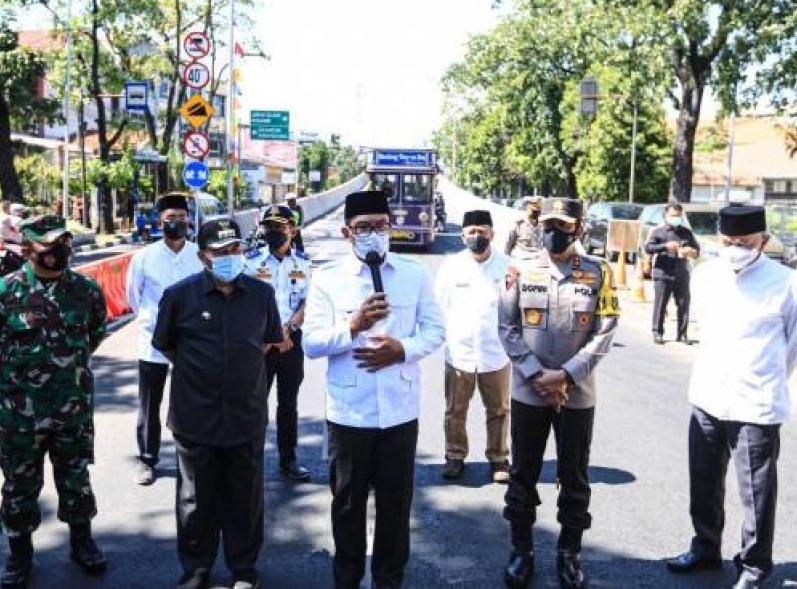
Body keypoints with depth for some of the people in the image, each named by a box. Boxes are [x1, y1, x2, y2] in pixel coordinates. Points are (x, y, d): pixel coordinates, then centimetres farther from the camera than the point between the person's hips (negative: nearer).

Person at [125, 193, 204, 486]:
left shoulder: (201, 255, -7)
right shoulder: (144, 257, -7)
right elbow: (133, 294, 7)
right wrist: (149, 319, 10)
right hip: (153, 340, 0)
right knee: (150, 405, 9)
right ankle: (147, 460, 22)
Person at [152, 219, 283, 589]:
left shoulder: (261, 293, -2)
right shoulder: (179, 294, -9)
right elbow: (165, 345, 5)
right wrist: (197, 370, 7)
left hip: (246, 416, 2)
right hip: (195, 417, -1)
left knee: (244, 498, 13)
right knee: (196, 498, 13)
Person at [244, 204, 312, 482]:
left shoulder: (303, 262, 5)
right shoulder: (251, 259, -2)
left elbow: (308, 301, 3)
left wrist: (288, 329, -11)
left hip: (293, 340, 2)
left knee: (288, 402, 11)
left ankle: (288, 459, 20)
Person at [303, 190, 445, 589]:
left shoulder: (415, 274, 2)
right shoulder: (327, 278, -4)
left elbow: (435, 330, 2)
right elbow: (310, 343, -8)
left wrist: (402, 348, -16)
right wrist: (352, 327, -25)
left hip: (400, 410, 1)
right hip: (348, 412, -1)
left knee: (396, 503, 15)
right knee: (348, 502, 15)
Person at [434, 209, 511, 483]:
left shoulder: (508, 265, -7)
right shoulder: (451, 266, -2)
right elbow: (439, 306, 6)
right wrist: (447, 336, 2)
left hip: (496, 353, -1)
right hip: (458, 353, 1)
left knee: (499, 410, 11)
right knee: (455, 410, 11)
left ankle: (498, 457, 27)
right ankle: (455, 456, 28)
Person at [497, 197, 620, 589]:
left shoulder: (598, 273, -1)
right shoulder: (520, 271, -1)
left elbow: (604, 333, -5)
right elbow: (507, 328, -3)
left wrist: (565, 375, -14)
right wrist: (537, 374, -13)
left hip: (577, 394, 0)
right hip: (528, 392, 0)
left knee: (574, 478, 11)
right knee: (523, 475, 11)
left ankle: (570, 553, 28)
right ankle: (521, 550, 27)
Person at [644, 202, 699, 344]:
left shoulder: (686, 232, 15)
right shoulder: (658, 231, 5)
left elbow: (697, 249, 17)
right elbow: (648, 248, -6)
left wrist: (691, 251, -7)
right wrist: (665, 246, -18)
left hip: (682, 275, 3)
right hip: (663, 274, -3)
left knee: (684, 305, 2)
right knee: (660, 305, -3)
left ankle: (682, 334, 11)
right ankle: (658, 332, 7)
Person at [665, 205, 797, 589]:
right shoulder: (704, 275, 1)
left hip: (757, 407, -5)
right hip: (706, 399, 5)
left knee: (757, 495, 5)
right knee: (704, 485, 19)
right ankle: (706, 548, 38)